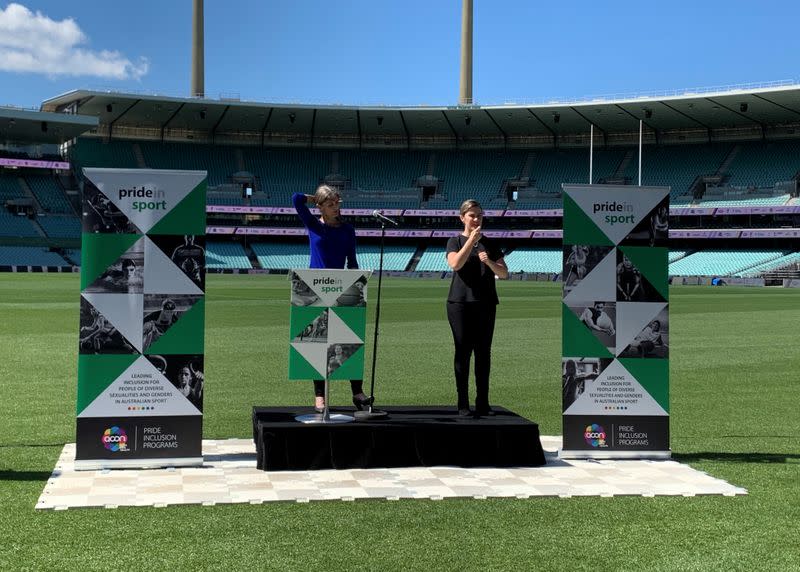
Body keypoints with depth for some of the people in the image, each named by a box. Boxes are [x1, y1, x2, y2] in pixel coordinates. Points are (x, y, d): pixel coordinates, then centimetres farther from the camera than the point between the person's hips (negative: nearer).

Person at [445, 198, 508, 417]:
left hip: (485, 303, 3)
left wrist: (489, 262, -12)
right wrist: (472, 240, -16)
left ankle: (482, 403, 7)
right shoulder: (455, 241, 4)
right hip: (460, 303, -3)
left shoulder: (489, 243, 13)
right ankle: (463, 404, 3)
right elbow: (455, 264, -16)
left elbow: (504, 273, 7)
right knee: (463, 351, -2)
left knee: (484, 353, 3)